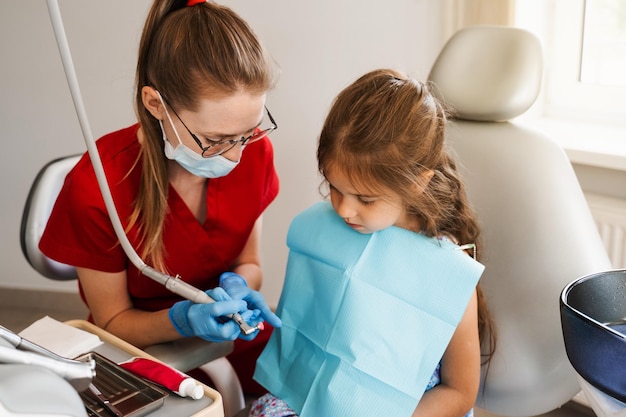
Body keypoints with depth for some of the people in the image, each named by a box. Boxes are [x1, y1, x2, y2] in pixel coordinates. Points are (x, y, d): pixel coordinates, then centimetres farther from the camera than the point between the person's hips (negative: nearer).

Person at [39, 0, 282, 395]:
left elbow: (248, 264, 3)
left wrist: (237, 287, -19)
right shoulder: (96, 189, -22)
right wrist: (184, 319, -27)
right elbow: (113, 321, -9)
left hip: (229, 334, 3)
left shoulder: (255, 153, -13)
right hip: (143, 352, -2)